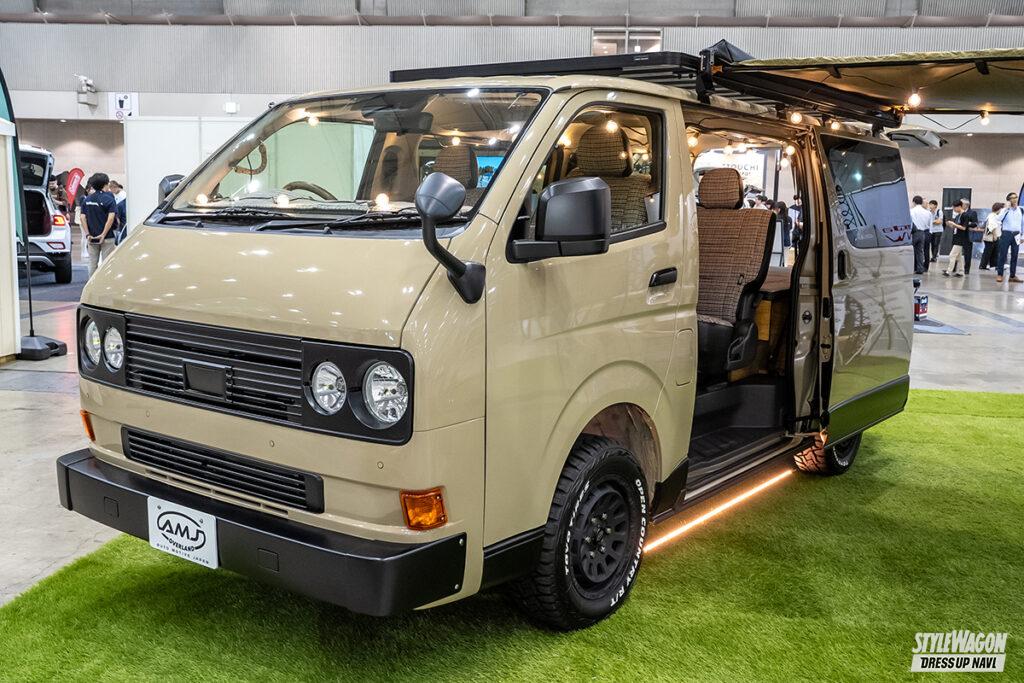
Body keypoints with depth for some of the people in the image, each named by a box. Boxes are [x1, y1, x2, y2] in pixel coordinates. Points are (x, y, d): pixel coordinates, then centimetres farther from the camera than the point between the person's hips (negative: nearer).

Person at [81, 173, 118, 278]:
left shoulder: (87, 199, 6)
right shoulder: (109, 199, -9)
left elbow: (83, 217, 0)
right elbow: (111, 218, -20)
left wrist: (87, 234, -2)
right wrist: (104, 234, -18)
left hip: (92, 237, 5)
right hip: (106, 237, -5)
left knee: (92, 263, 12)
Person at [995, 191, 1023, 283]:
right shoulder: (1005, 209, -1)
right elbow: (999, 219, -18)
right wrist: (1006, 209, -21)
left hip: (1016, 235, 3)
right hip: (1006, 234, -3)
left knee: (1014, 256, 7)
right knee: (1002, 255, -2)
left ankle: (1012, 276, 12)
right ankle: (999, 275, 2)